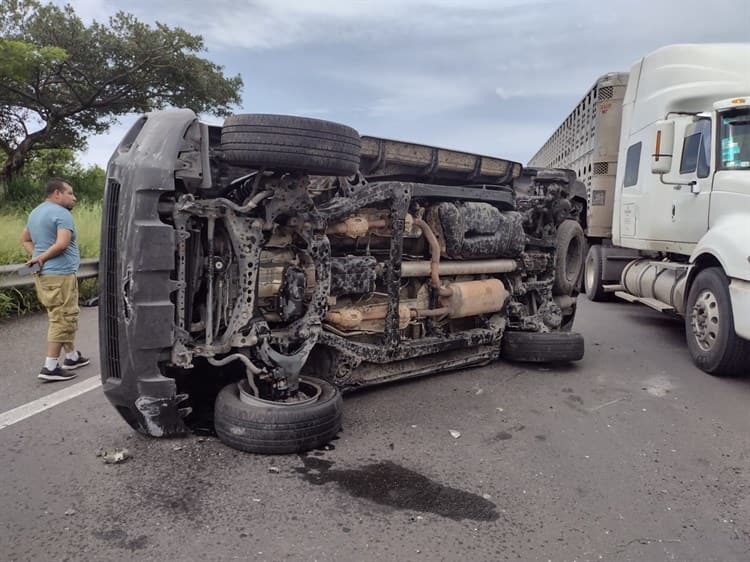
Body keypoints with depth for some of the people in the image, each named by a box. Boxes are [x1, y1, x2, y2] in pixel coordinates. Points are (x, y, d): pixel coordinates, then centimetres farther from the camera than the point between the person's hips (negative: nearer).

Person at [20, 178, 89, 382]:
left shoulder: (36, 212, 17)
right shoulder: (62, 214, -13)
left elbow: (25, 238, 25)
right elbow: (62, 244, -24)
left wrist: (36, 255, 9)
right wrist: (41, 257, -11)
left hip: (43, 274, 10)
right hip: (60, 274, -10)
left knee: (61, 318, 19)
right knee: (62, 319, -5)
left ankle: (72, 356, 29)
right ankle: (50, 367, -5)